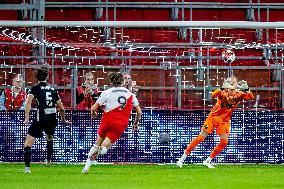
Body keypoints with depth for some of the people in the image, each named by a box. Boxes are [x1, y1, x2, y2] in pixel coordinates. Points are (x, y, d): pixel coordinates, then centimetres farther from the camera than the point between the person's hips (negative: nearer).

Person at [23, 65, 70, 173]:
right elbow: (61, 108, 19)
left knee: (28, 143, -2)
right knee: (50, 138, 36)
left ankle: (27, 167, -16)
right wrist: (64, 120, 36)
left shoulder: (35, 88, 4)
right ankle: (49, 160, 40)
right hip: (52, 119, 4)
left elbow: (29, 100, -16)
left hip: (40, 119, -4)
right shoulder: (53, 89, 15)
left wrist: (26, 118, -19)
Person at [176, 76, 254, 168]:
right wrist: (222, 88, -55)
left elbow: (251, 97, -20)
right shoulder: (223, 93, -18)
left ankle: (208, 161, 8)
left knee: (224, 142, -7)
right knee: (201, 137, -5)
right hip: (213, 117, -3)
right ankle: (183, 158, 2)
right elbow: (214, 95, -39)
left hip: (224, 121, 3)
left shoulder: (239, 95, -8)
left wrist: (246, 90, -38)